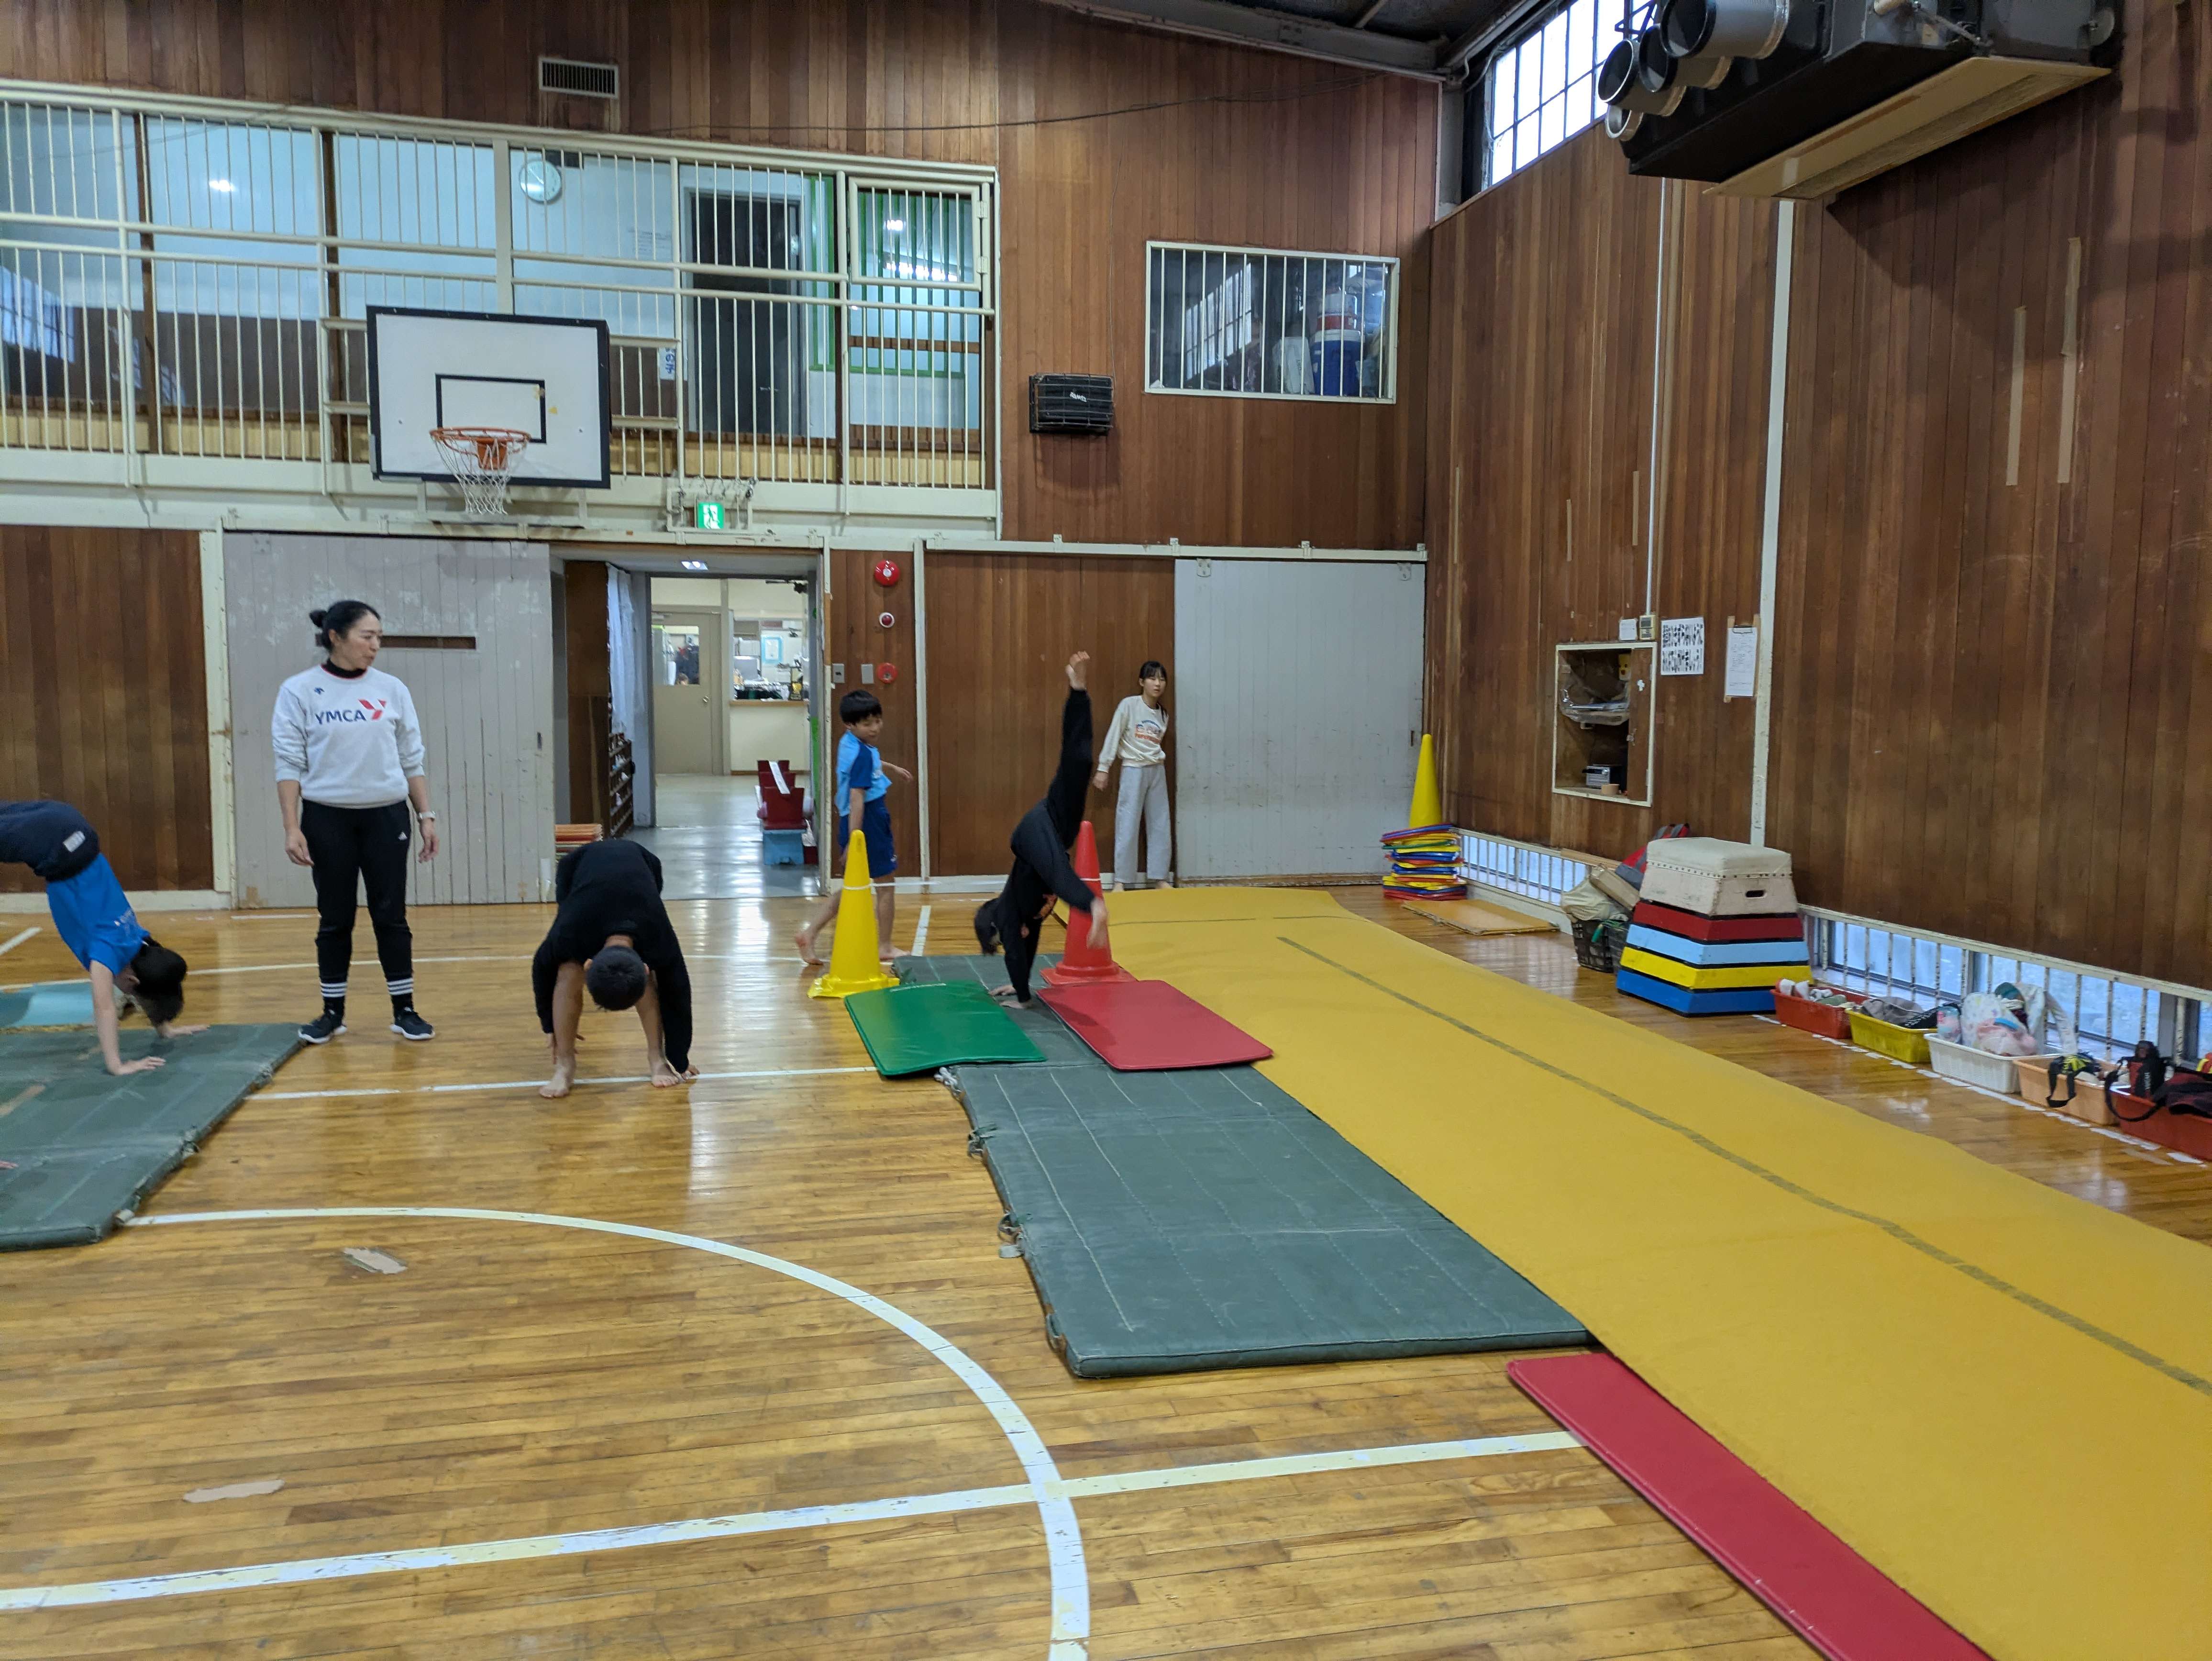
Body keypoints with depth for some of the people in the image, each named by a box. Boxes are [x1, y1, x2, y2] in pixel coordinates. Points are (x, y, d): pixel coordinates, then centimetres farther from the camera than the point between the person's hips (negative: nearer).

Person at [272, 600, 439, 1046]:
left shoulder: (392, 690, 3)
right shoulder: (299, 691, -3)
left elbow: (412, 761, 7)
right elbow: (289, 765, -4)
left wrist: (426, 815, 4)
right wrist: (291, 827, -9)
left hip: (386, 816, 2)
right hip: (328, 819, -1)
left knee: (391, 915, 4)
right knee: (335, 918, 7)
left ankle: (404, 1010, 13)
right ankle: (333, 1012, 20)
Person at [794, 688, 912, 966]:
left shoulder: (849, 743, 9)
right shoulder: (863, 754, -20)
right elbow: (856, 798, -26)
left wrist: (893, 769, 51)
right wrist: (854, 841, -28)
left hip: (853, 824, 9)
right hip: (868, 826, -9)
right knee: (886, 884, 8)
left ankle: (809, 933, 11)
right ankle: (885, 947, 19)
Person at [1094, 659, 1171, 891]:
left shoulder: (1163, 714, 9)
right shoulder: (1129, 705, -7)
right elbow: (1113, 737, -6)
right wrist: (1103, 768, -7)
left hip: (1157, 771, 5)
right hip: (1133, 770, -5)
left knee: (1160, 826, 5)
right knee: (1127, 826, -7)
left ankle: (1159, 878, 13)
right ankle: (1121, 881, -2)